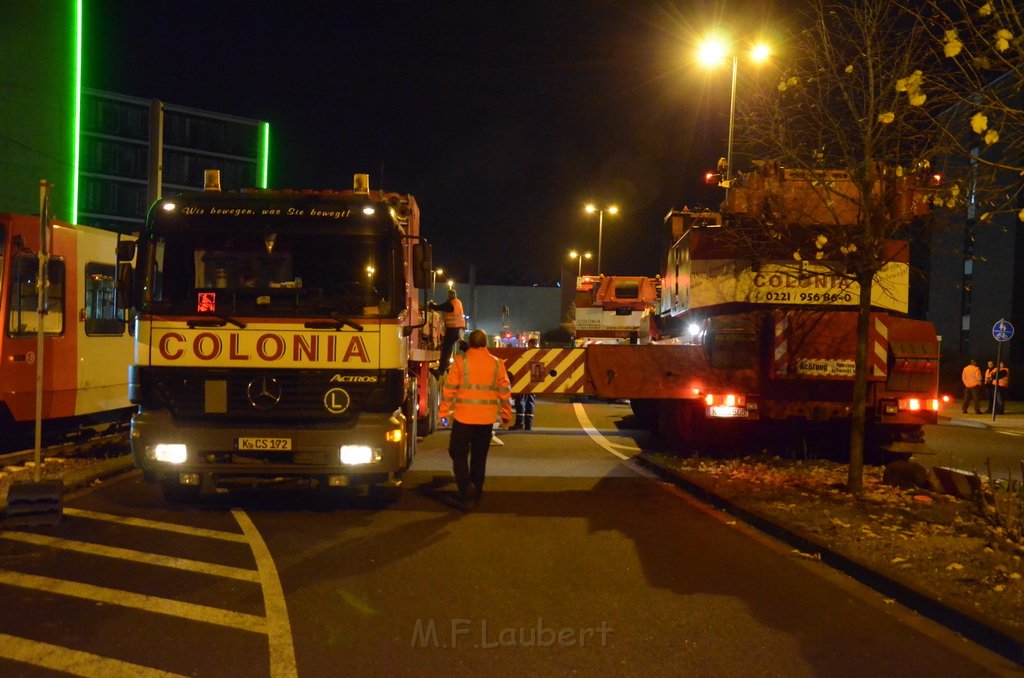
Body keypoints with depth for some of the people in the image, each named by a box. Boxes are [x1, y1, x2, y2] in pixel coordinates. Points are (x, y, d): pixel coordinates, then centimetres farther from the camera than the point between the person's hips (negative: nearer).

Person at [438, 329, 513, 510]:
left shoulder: (461, 361, -4)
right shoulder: (497, 363, 4)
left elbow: (449, 388, -6)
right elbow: (505, 391, 5)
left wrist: (443, 412, 1)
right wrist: (506, 415, 15)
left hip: (464, 416, -3)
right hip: (487, 419, 3)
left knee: (459, 454, 8)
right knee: (479, 457, 14)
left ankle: (466, 488, -11)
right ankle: (475, 495, 19)